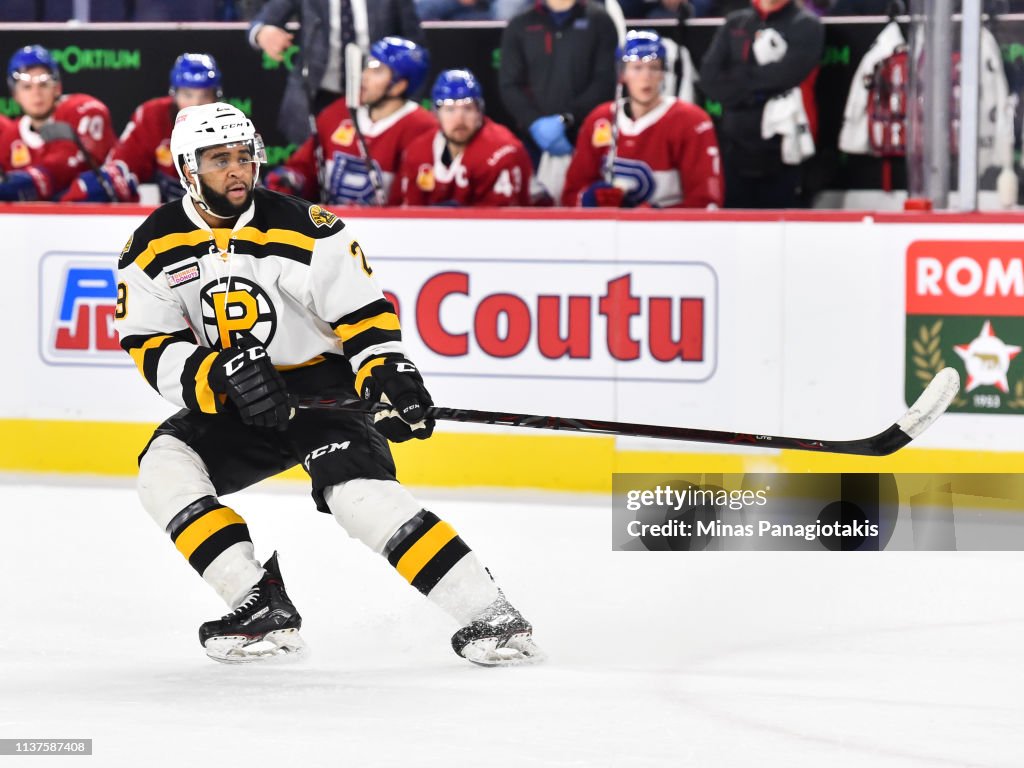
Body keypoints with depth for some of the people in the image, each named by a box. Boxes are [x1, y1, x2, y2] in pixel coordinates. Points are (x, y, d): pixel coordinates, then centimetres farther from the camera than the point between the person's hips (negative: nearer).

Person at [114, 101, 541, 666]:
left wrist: (390, 375, -29)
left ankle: (487, 615, -27)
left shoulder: (303, 228, -14)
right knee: (164, 469, -19)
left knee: (358, 493, -27)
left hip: (324, 388, -5)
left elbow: (361, 312, -12)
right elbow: (153, 350, -9)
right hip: (234, 408, 5)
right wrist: (219, 374, -27)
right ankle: (261, 605, -19)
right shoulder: (154, 248, -5)